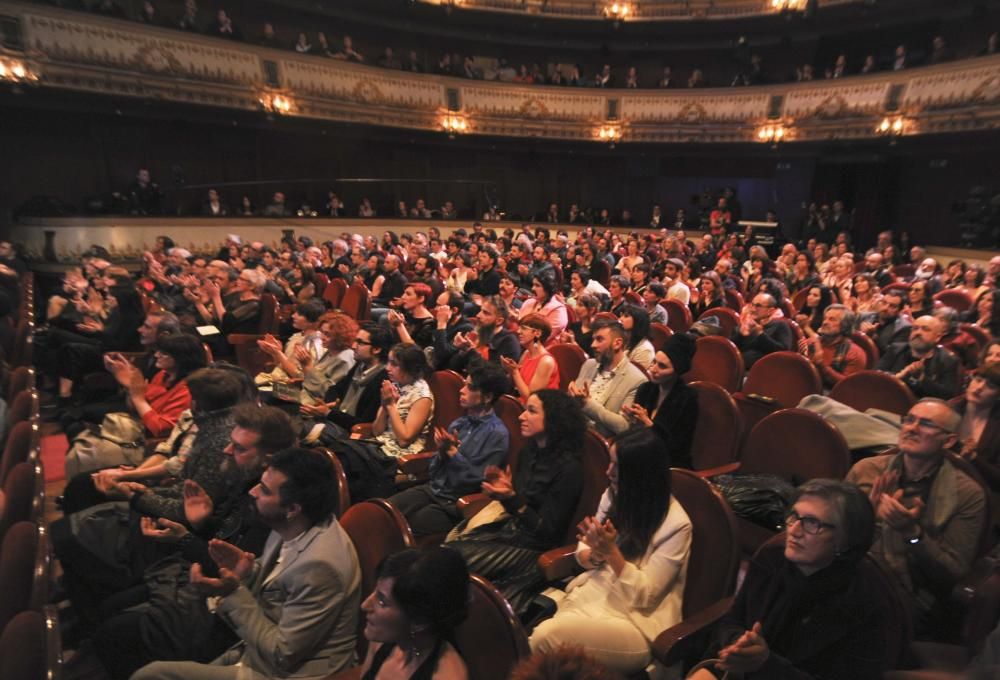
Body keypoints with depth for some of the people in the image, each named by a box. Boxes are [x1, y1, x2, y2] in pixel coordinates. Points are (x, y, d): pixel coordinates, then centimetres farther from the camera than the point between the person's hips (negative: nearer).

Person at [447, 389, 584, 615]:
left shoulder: (568, 468, -18)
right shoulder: (530, 450, 5)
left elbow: (547, 531, -16)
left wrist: (511, 498, -26)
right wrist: (499, 488, -5)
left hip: (529, 548, -7)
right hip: (506, 526, 7)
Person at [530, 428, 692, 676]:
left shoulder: (675, 525, -15)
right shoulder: (613, 496, 3)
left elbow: (644, 595, -13)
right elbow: (583, 554, 11)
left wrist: (611, 551, -24)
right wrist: (595, 556, -12)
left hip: (636, 623, -5)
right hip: (591, 596, 5)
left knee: (546, 636, -28)